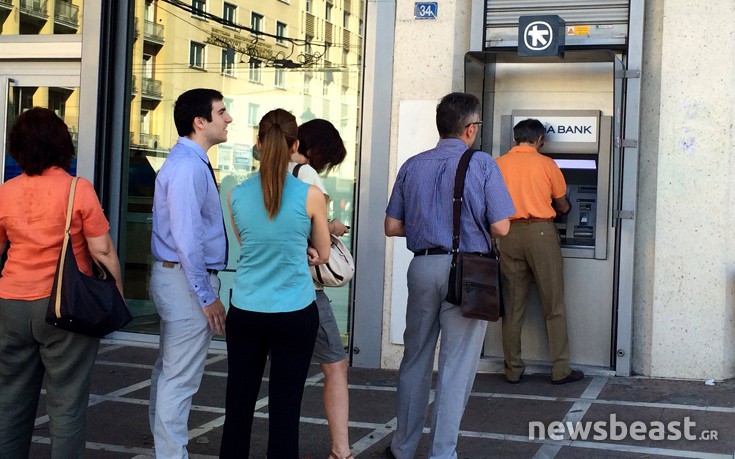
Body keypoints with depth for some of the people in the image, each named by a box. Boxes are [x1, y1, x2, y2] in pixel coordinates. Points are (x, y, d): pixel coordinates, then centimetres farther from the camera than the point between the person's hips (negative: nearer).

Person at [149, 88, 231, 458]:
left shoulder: (189, 161, 13)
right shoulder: (188, 166, -20)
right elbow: (187, 238, -24)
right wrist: (207, 296, -20)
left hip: (175, 276, 11)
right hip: (186, 279, -11)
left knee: (168, 372, 19)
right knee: (180, 379, -3)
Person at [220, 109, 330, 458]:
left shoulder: (237, 195, -1)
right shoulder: (310, 196, -8)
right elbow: (322, 256, 6)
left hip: (245, 313, 2)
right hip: (295, 314, -2)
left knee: (238, 405, 10)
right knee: (284, 408, 4)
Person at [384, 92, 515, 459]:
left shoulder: (413, 166, 6)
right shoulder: (483, 166, -6)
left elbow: (392, 227, 6)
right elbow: (500, 227, -10)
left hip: (423, 266, 4)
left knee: (415, 359, 16)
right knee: (456, 366, 3)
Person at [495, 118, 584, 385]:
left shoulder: (499, 165, 6)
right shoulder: (546, 164, 0)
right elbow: (563, 206, 10)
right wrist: (564, 207, 33)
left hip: (509, 233, 3)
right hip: (540, 232, -3)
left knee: (512, 306, 8)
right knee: (554, 305, 4)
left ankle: (513, 370, 10)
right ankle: (560, 370, 6)